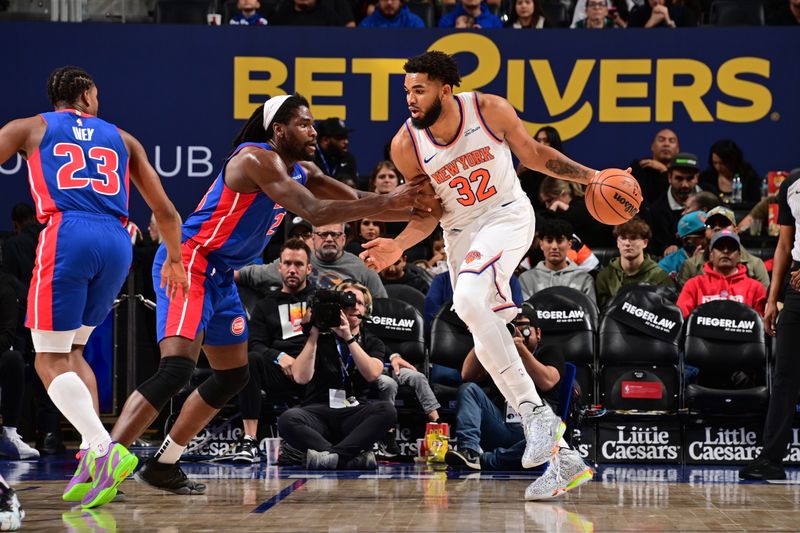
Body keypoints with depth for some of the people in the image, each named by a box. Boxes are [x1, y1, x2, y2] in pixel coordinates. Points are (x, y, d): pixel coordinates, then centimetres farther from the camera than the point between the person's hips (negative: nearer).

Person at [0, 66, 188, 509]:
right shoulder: (121, 138, 26)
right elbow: (166, 213, 27)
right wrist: (174, 261, 44)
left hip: (67, 236, -4)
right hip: (116, 244, 4)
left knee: (50, 360, -1)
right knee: (72, 350, 21)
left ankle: (104, 448, -24)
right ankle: (93, 457, 6)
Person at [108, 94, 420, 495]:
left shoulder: (302, 171, 12)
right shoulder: (258, 159, -19)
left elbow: (356, 201, 12)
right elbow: (315, 213, -27)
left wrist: (405, 201, -6)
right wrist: (389, 203, -28)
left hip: (220, 276, 11)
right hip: (189, 263, -11)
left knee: (233, 376, 17)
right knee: (176, 369, -25)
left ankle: (162, 466, 24)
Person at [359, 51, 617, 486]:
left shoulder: (490, 110, -18)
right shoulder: (406, 146, -13)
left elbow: (533, 155, 0)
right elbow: (429, 212, -1)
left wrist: (589, 177, -4)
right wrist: (397, 247, -18)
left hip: (507, 216, -4)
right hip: (460, 232, 4)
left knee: (469, 299, -29)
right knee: (487, 331, 4)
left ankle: (534, 412, -26)